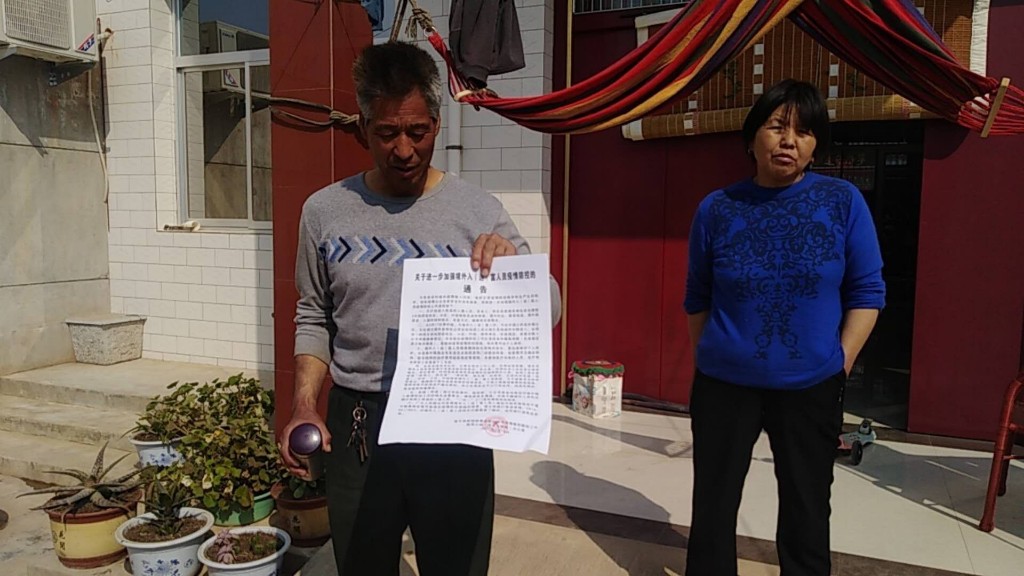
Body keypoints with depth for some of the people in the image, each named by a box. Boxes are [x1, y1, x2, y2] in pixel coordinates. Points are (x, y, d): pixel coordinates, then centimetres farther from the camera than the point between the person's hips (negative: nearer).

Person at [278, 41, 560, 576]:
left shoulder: (478, 211, -5)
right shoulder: (324, 211, 1)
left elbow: (547, 312, -4)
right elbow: (314, 318, 10)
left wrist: (513, 265, -24)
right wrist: (304, 404, -2)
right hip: (355, 427, 2)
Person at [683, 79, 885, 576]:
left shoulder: (843, 201, -5)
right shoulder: (717, 208, -4)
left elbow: (867, 292, -1)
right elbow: (697, 299, 5)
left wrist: (840, 366, -5)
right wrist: (707, 362, 5)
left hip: (811, 388, 0)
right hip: (724, 385, 1)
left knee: (806, 514, 14)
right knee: (712, 506, 12)